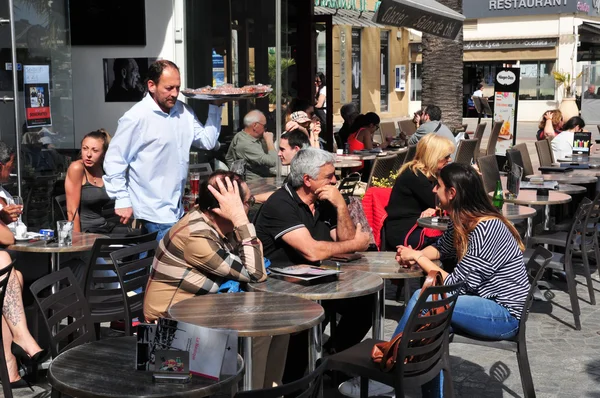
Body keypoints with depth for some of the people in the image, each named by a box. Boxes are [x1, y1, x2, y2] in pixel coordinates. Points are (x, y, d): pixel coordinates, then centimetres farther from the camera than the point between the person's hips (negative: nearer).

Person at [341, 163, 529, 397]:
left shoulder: (486, 229, -24)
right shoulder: (461, 221, 3)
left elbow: (456, 285, -23)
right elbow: (441, 248, 21)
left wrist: (418, 258, -13)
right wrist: (415, 255, -1)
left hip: (504, 314, -9)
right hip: (487, 305, 9)